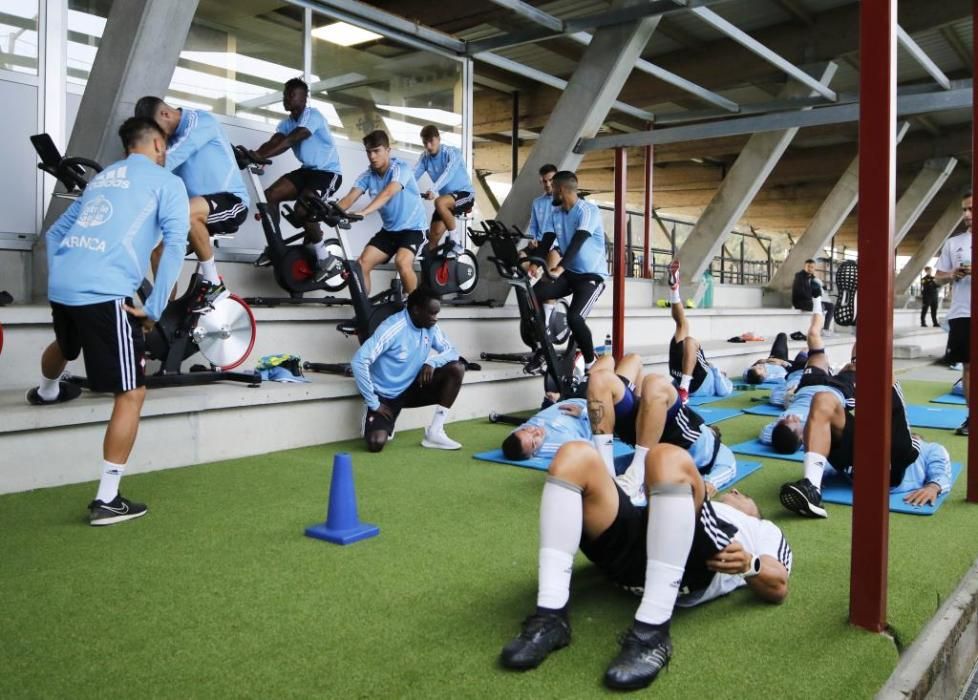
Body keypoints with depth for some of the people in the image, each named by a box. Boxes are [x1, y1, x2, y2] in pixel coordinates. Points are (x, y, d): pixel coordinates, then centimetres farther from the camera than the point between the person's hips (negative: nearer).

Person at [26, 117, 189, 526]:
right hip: (105, 293, -8)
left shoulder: (102, 177, 24)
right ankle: (107, 499, -3)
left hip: (62, 288, 8)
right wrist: (154, 309, -8)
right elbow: (175, 244, -9)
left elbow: (56, 232, 27)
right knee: (132, 393, -2)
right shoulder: (166, 182, 4)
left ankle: (45, 392, 70)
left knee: (66, 345, 39)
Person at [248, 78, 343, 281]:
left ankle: (324, 259, -11)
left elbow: (290, 141, -30)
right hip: (307, 170, 8)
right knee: (270, 195, -9)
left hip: (328, 172, -8)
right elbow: (272, 142, -8)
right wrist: (253, 154, -30)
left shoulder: (312, 115, -15)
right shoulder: (287, 122, 9)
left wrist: (261, 156, -40)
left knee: (302, 209, -28)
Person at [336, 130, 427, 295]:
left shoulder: (400, 168, -18)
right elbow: (349, 198, -14)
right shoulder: (367, 175, -2)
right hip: (389, 229, 6)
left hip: (412, 228, -6)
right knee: (362, 264, -8)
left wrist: (363, 212, -52)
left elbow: (387, 193, -36)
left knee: (402, 262, -31)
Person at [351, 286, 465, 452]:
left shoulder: (431, 328, -4)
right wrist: (373, 403, -23)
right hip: (385, 395, -6)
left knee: (457, 368, -14)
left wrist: (432, 362, -22)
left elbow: (451, 351, 2)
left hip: (412, 388, 6)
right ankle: (371, 421, 12)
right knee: (376, 443, -27)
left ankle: (435, 433, -9)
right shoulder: (392, 329, -25)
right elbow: (359, 362, -29)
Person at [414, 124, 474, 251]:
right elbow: (413, 175, -15)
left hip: (465, 193, -6)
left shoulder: (452, 152, -16)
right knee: (434, 233, -9)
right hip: (446, 196, 6)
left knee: (440, 203, -35)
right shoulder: (425, 157, -1)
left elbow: (448, 173, -34)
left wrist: (433, 190, -52)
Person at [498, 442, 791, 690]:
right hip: (632, 550, 4)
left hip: (694, 563, -4)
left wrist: (749, 564, -5)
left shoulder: (763, 529, 37)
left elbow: (778, 588, 16)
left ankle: (652, 632, -35)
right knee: (574, 456, -18)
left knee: (668, 458, -32)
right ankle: (551, 615, -26)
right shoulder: (687, 505, 46)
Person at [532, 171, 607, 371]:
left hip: (591, 275, -6)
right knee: (534, 294, -18)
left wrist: (559, 268, -45)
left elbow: (578, 241, -31)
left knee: (574, 317, -27)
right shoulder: (556, 213, 7)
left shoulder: (588, 210, -16)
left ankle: (591, 364, -6)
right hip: (569, 272, 7)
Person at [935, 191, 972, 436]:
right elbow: (938, 277, 13)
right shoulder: (953, 243, 11)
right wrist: (952, 275, -9)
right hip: (961, 313, 3)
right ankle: (971, 416, 13)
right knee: (967, 365, 6)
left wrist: (974, 271, -17)